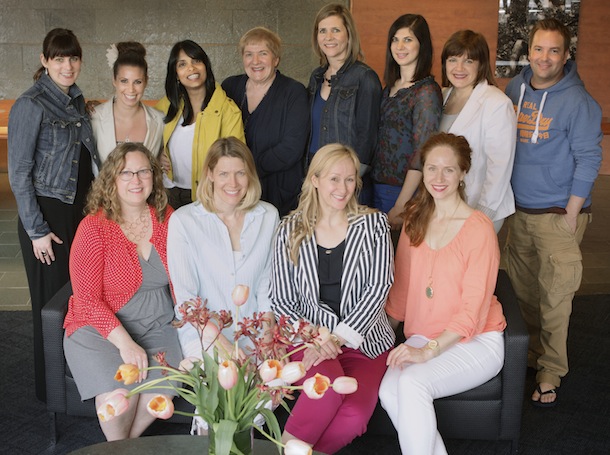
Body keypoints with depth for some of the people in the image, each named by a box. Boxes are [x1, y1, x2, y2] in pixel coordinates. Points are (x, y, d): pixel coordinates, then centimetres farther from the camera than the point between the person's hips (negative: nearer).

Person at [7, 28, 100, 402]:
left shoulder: (76, 100, 9)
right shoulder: (31, 105, -12)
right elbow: (19, 174, -12)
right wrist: (36, 231, -13)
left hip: (80, 210, 6)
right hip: (48, 215, -6)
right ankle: (52, 388, 21)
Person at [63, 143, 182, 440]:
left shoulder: (167, 219, 1)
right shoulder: (94, 227, -10)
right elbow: (87, 299, -11)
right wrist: (124, 341, -22)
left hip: (157, 324, 3)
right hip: (100, 327, -3)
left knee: (166, 384, -23)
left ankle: (130, 439, 7)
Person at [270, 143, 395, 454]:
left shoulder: (374, 224, 4)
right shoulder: (291, 230, 5)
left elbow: (379, 287, -6)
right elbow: (282, 302, 4)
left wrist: (338, 337, -16)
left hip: (363, 339, 1)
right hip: (309, 337, 0)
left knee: (354, 416, -26)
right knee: (328, 388, -33)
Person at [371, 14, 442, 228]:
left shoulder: (427, 91, -13)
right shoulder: (390, 88, 9)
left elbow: (422, 156, -17)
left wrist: (400, 207, -18)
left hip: (406, 193, -7)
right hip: (378, 187, 7)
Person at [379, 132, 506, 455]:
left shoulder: (479, 229, -12)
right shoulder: (415, 220, 7)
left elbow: (473, 310, -14)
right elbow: (401, 286, 13)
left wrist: (428, 351, -21)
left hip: (475, 342, -4)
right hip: (422, 338, 5)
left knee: (412, 381, -31)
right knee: (388, 391, -24)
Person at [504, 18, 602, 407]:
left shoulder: (577, 101, -12)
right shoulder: (515, 89, 5)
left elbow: (588, 159, -10)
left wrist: (571, 215, -12)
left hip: (558, 214, -5)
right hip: (519, 210, 6)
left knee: (555, 298, 0)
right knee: (522, 289, 16)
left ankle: (551, 374, 13)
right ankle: (531, 353, 34)